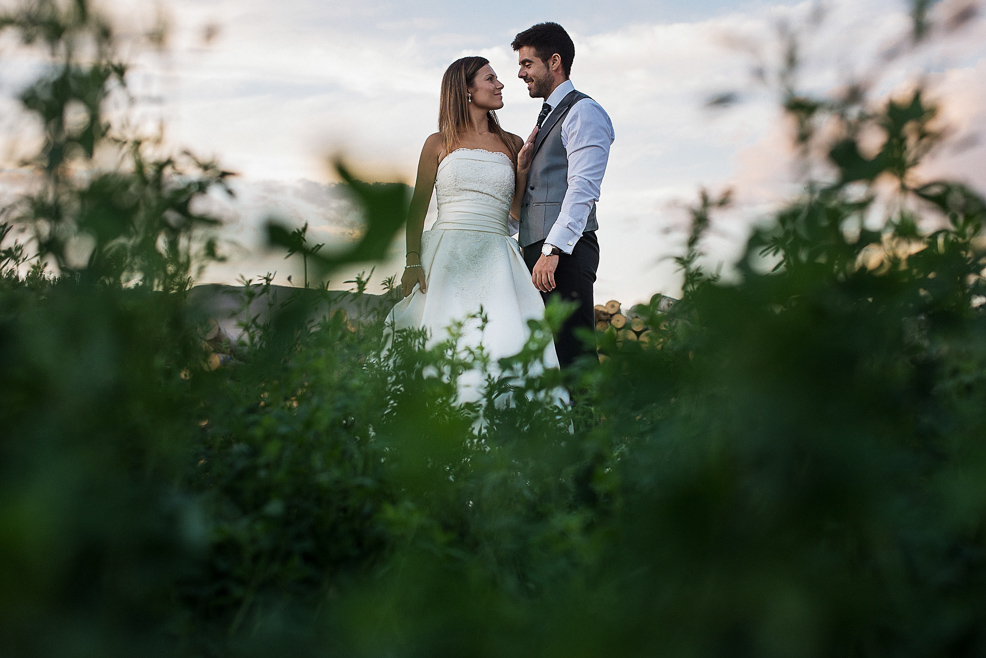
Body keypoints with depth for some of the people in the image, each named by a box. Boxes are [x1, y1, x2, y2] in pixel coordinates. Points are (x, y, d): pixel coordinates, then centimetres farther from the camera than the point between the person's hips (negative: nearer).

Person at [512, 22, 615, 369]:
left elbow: (582, 190, -15)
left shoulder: (583, 112, -3)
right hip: (537, 250, 9)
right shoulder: (547, 118, 26)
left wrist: (553, 249, -22)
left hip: (565, 253, -9)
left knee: (571, 354, -13)